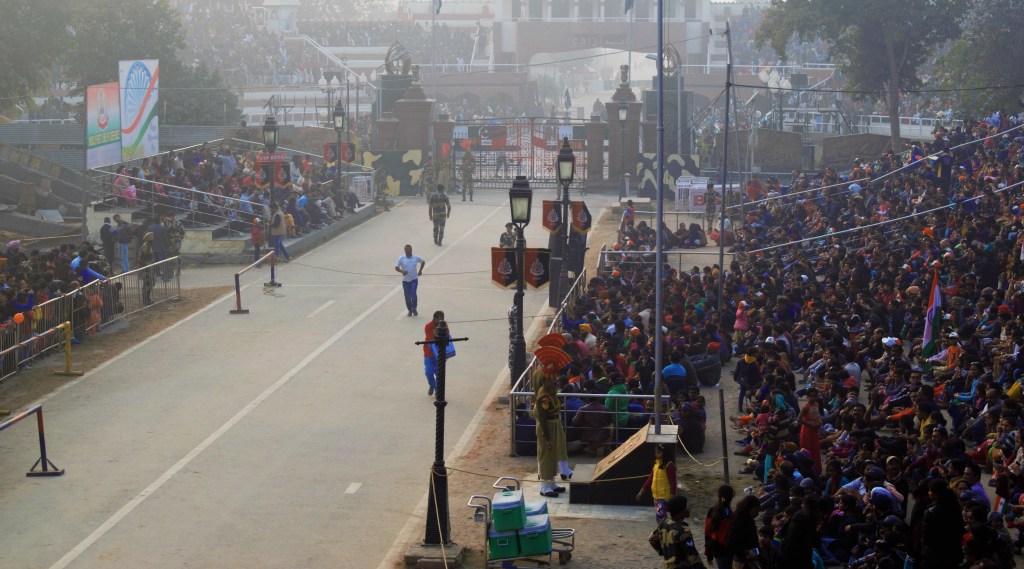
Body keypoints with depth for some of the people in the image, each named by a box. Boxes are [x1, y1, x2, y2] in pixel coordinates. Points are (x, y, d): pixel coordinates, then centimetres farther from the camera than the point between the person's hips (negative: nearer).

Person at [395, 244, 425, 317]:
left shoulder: (416, 258, -1)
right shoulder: (401, 259, -3)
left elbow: (423, 262, 18)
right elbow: (396, 268, -4)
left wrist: (420, 271, 10)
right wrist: (402, 271, -23)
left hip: (414, 279, -1)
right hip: (405, 280, 1)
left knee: (413, 294, -15)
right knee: (407, 296, 4)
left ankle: (414, 309, 5)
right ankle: (410, 310, 20)